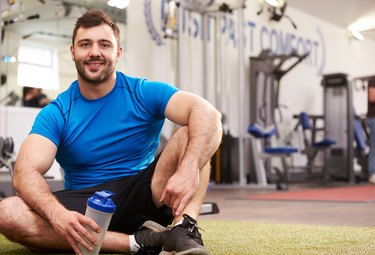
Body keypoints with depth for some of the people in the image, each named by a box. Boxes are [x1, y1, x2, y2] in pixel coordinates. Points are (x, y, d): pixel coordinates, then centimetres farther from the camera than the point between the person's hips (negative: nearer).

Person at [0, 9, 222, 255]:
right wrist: (56, 213, -38)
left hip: (144, 198, 0)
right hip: (84, 206, 1)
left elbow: (208, 114, -19)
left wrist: (188, 170, -40)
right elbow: (26, 172, -15)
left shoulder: (144, 93, -3)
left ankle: (184, 228, -36)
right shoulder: (55, 113, 0)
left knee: (192, 132, -17)